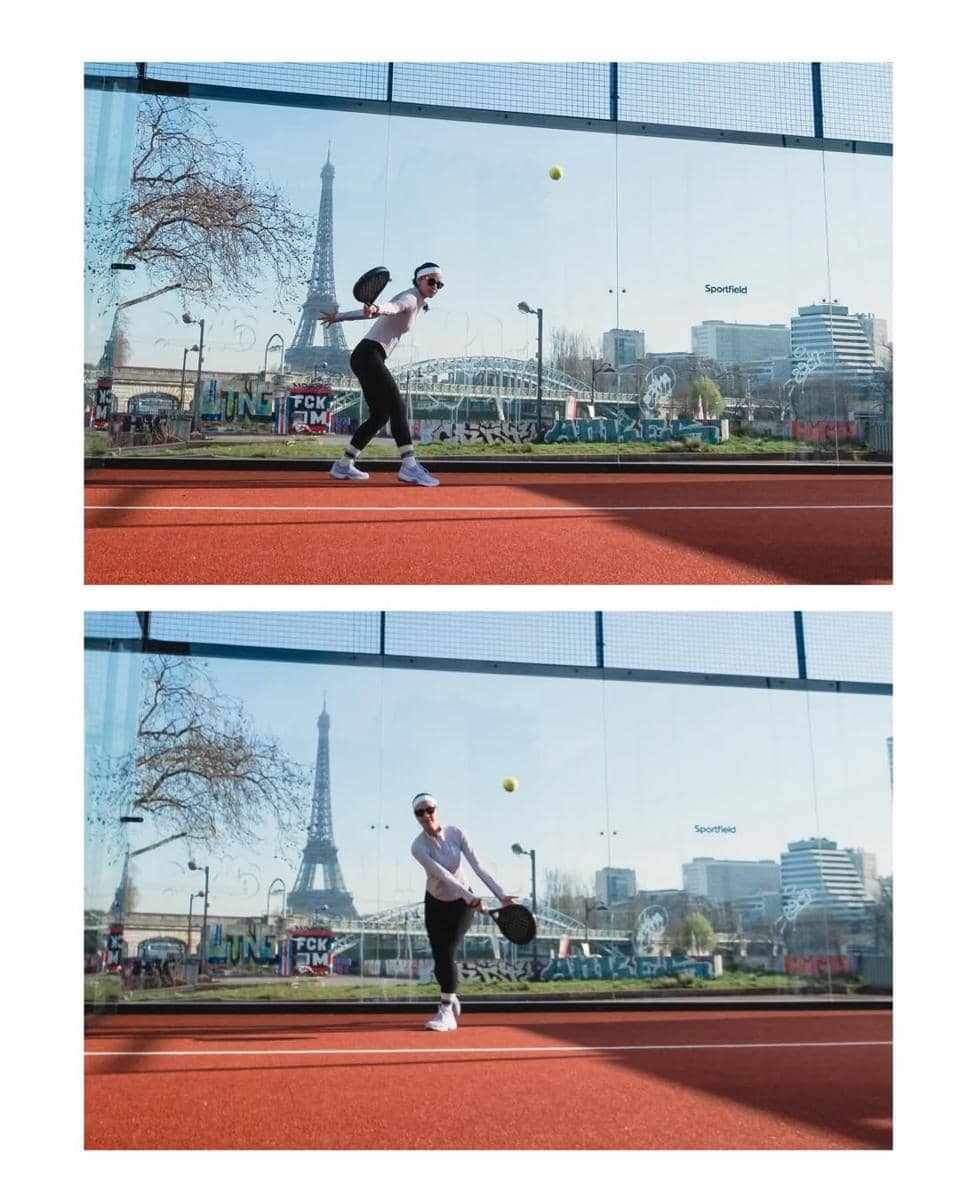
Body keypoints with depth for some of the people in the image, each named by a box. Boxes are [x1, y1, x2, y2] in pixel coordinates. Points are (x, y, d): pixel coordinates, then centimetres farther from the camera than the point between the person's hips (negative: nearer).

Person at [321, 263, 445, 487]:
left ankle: (344, 465, 13)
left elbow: (377, 311, 25)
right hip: (368, 354, -10)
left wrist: (340, 316, 31)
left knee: (380, 415, 8)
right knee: (397, 405, -22)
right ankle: (409, 465, -32)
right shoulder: (409, 298, -10)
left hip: (371, 359, 10)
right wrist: (376, 309, -58)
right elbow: (391, 307, -35)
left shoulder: (418, 302, 19)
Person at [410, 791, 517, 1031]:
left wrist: (501, 894, -32)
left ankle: (447, 1013, -6)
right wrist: (472, 899, -44)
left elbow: (477, 866, -23)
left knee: (447, 954, -15)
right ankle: (450, 999, 32)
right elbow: (442, 874, -34)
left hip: (462, 902, -1)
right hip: (435, 903, 1)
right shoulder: (418, 847, -24)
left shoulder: (456, 833, -19)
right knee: (440, 958, 3)